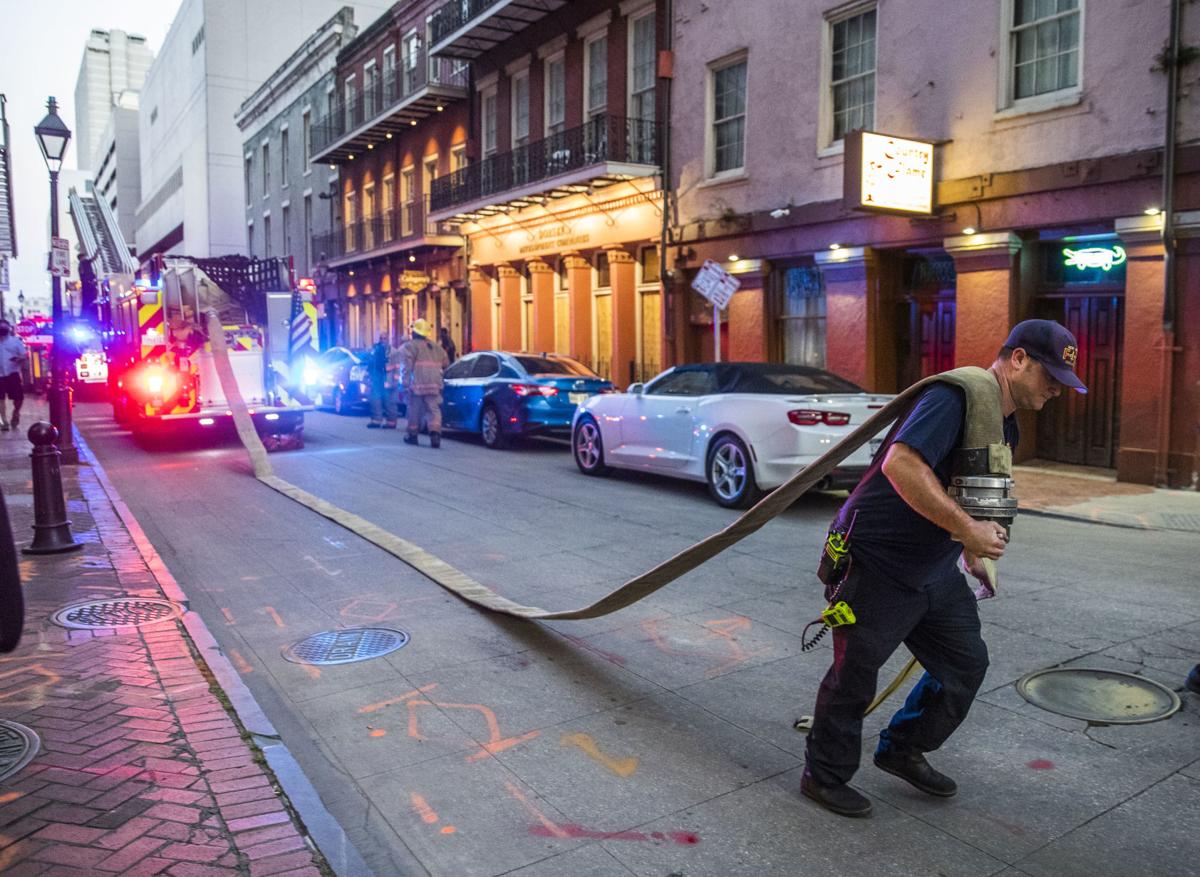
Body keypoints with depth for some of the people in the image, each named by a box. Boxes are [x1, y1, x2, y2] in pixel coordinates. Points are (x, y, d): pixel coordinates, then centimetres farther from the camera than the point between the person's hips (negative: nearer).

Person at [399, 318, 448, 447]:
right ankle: (435, 433, -21)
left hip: (417, 384, -4)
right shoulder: (436, 347, 17)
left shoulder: (409, 346, -1)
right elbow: (446, 363, 23)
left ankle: (412, 435, 20)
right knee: (434, 410, -1)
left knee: (414, 410, 9)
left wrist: (405, 384, -9)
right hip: (434, 385, 4)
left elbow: (406, 367, -9)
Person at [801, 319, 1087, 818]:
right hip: (874, 564, -9)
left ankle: (902, 750, 34)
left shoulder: (1007, 426, 11)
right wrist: (966, 528, -33)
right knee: (855, 674, 3)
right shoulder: (955, 397, -21)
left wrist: (974, 553, 26)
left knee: (965, 663, 13)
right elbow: (900, 463, -37)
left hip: (934, 569, 10)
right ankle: (824, 777, 23)